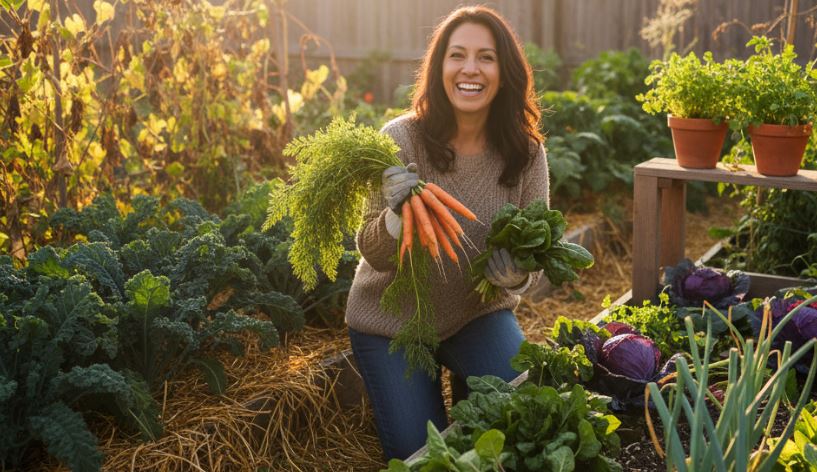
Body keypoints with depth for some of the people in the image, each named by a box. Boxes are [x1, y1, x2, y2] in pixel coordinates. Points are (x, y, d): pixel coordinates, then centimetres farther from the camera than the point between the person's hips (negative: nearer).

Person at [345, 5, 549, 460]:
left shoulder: (526, 150, -11)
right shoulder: (401, 139, -19)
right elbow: (373, 255, -17)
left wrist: (518, 274, -31)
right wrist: (397, 214, -39)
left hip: (479, 312, 2)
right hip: (393, 320, -2)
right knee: (420, 453, -6)